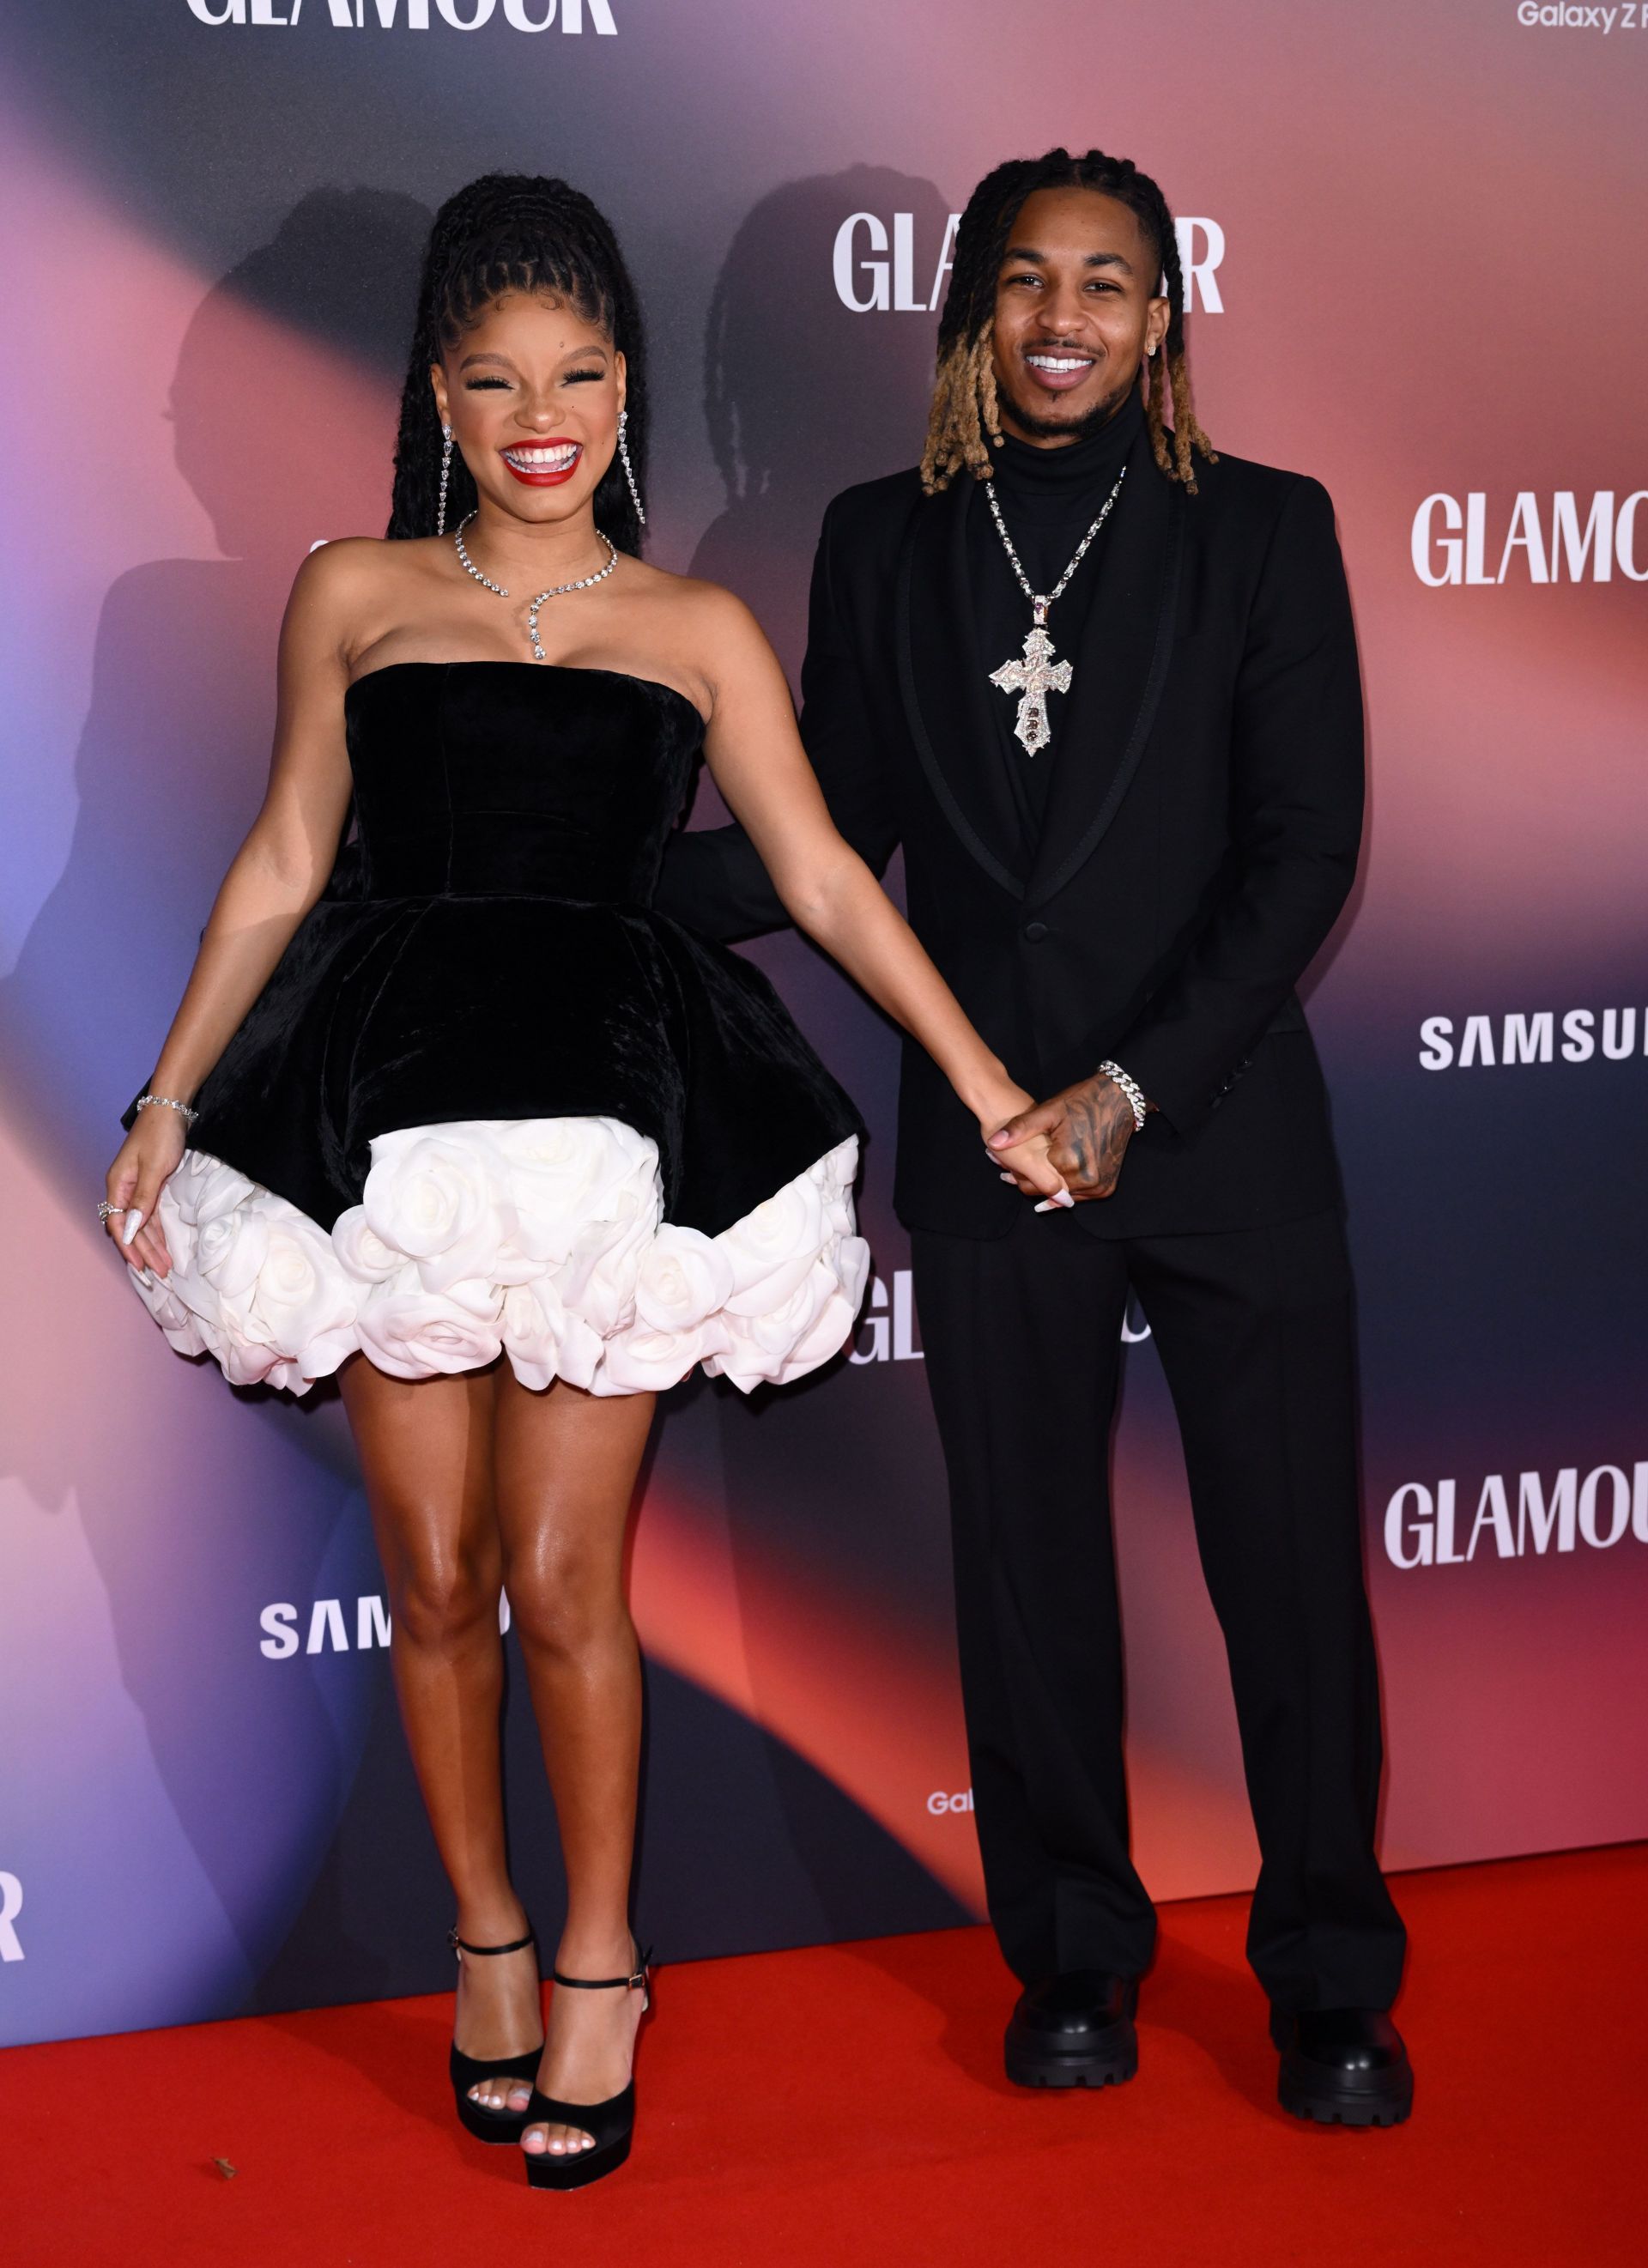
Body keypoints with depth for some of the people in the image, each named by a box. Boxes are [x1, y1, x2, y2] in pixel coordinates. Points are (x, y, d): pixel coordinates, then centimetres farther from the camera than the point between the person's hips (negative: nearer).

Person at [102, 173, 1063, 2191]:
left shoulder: (697, 633, 11)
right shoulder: (352, 599, 11)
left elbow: (824, 881, 9)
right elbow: (284, 866, 13)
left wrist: (987, 1082, 3)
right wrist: (169, 1096, 10)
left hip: (614, 1128, -1)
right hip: (389, 1123, 1)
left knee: (563, 1582, -2)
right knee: (434, 1579, 5)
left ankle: (600, 1957, 19)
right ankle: (486, 1935, 27)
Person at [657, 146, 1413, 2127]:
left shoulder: (1262, 531, 0)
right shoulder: (883, 544, 6)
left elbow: (1305, 850, -5)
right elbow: (829, 842, 9)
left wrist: (1133, 1087, -13)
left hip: (1228, 1131, -2)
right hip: (986, 1144, 2)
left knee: (1292, 1568, 3)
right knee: (1027, 1569, 10)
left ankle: (1331, 1981, 20)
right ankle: (1072, 1956, 27)